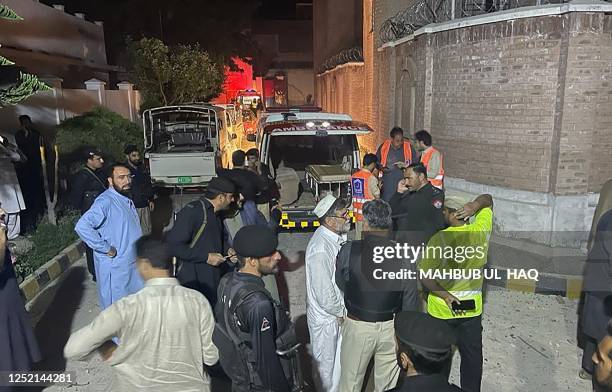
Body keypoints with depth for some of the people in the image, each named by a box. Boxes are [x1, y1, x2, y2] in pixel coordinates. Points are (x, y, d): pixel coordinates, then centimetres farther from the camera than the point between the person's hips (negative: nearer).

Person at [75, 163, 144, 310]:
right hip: (115, 266, -8)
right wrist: (105, 248, -26)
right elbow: (82, 226, -33)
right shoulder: (105, 202, -21)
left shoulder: (125, 198, 7)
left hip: (132, 262, 8)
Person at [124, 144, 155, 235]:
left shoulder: (142, 167, 11)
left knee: (147, 230, 14)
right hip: (132, 207, -6)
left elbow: (149, 184, 20)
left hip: (145, 205, 6)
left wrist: (151, 200, 17)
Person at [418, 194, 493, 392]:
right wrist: (474, 205, -16)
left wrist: (444, 294, -15)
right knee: (472, 355, 19)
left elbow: (424, 274, -20)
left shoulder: (439, 239, -21)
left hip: (442, 310, -3)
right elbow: (488, 200, 4)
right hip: (472, 308, 3)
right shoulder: (481, 231, -11)